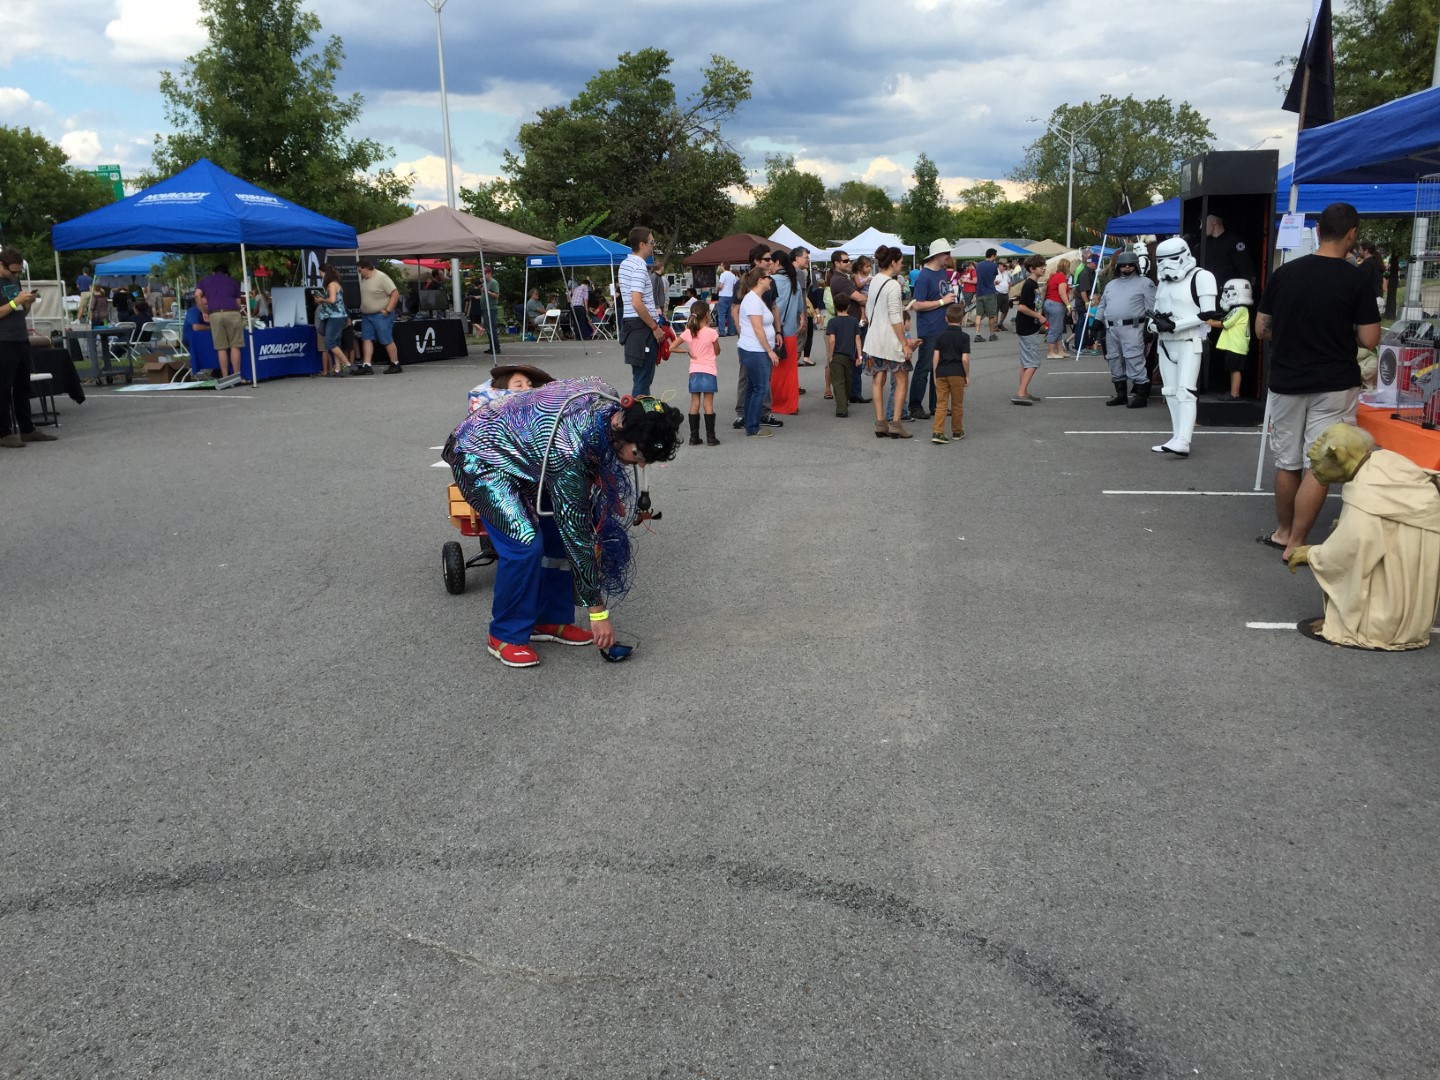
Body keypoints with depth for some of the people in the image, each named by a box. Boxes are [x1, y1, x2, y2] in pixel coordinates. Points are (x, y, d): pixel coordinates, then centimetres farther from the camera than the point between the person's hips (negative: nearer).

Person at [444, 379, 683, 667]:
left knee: (558, 532, 0)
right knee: (525, 542, -20)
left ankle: (550, 620, 14)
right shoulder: (569, 450, -38)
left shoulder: (613, 405, -17)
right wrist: (598, 611, -25)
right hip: (479, 457, -8)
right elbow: (577, 533, -31)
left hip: (519, 454, 8)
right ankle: (505, 636, -2)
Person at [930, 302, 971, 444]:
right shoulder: (964, 337, -4)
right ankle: (957, 432, 22)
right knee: (957, 404, 11)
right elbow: (965, 359, -10)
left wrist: (935, 374, 11)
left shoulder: (941, 336, 5)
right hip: (957, 374, -2)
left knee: (941, 404, 2)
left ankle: (937, 432, -11)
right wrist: (967, 375, 2)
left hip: (941, 373, 2)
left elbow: (936, 357, 4)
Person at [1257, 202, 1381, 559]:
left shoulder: (1283, 273, 0)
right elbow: (1370, 340, -8)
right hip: (1333, 385, -4)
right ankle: (1295, 544, 1)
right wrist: (1340, 332, 11)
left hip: (1286, 382, 4)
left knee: (1287, 462, 16)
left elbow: (1261, 330, 6)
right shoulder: (1355, 279, -9)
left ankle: (1283, 532, 28)